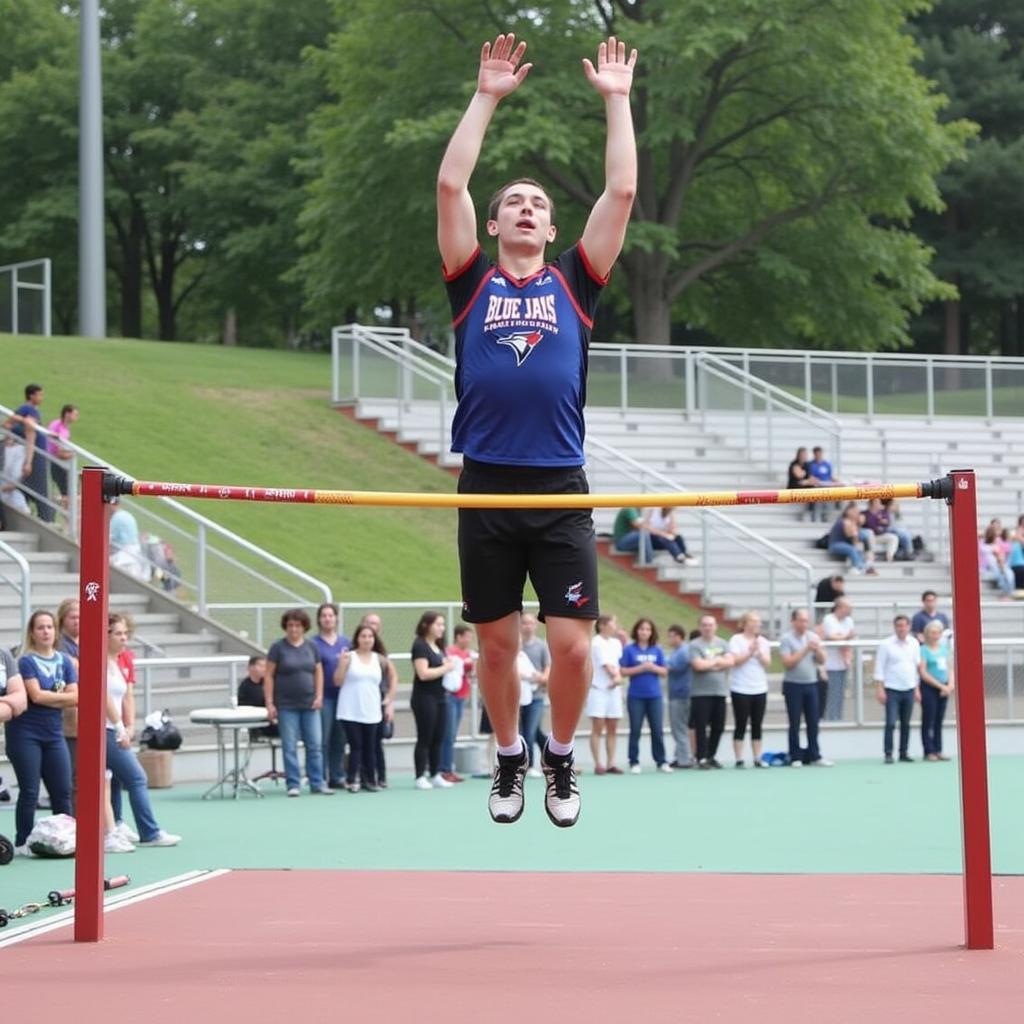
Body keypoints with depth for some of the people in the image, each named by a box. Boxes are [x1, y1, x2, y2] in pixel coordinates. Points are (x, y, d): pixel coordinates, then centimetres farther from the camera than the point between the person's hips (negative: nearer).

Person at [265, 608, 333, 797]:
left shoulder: (312, 647, 7)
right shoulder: (278, 647, -3)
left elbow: (318, 672, 11)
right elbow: (269, 676, -3)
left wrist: (319, 696, -1)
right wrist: (270, 703, -9)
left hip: (310, 704, 3)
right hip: (287, 705, -3)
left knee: (315, 745, 2)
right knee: (289, 746, 0)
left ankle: (317, 783, 9)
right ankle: (293, 784, 6)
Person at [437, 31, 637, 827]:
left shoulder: (573, 284, 9)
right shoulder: (473, 282, 9)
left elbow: (622, 192, 4)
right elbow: (450, 184, 2)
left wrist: (616, 100, 8)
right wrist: (488, 97, 4)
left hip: (561, 491, 0)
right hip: (486, 489, 0)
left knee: (572, 643, -5)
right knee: (497, 642, 8)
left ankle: (562, 759, 19)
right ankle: (509, 759, 29)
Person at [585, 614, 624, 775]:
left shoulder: (616, 643, 12)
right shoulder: (597, 643, -6)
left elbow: (618, 664, 8)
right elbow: (605, 664, -9)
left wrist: (618, 677, -9)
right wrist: (615, 675, -3)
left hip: (613, 689, 6)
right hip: (598, 688, -6)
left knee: (612, 729, 5)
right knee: (598, 728, -5)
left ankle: (610, 763, 8)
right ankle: (598, 764, -5)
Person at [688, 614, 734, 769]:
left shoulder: (722, 644, 11)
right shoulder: (695, 645, -3)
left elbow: (730, 662, -2)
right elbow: (698, 665, -16)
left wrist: (708, 663, -10)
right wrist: (717, 661, -4)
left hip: (720, 692, 5)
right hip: (701, 692, -5)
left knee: (718, 727, 7)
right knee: (701, 727, -5)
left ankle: (711, 755, 21)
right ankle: (702, 758, -1)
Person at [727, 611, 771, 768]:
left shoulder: (763, 641, 9)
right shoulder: (736, 640, -4)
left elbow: (767, 663, 1)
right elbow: (735, 661, -14)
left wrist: (758, 652, -13)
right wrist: (750, 652, -18)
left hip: (760, 689, 4)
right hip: (741, 689, -4)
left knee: (757, 725, 5)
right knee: (741, 725, -2)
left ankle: (757, 758, 9)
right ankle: (739, 760, 1)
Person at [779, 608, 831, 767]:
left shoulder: (813, 637, 7)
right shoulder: (786, 638, -7)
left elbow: (822, 661, 8)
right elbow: (787, 662, -15)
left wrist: (817, 650, -12)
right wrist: (805, 650, -17)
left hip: (811, 684, 4)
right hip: (793, 685, -4)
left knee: (813, 722, 5)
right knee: (795, 724, 1)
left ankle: (814, 755, 11)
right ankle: (795, 757, 7)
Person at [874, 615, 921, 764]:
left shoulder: (914, 643, 7)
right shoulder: (886, 644, -4)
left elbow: (917, 667, 12)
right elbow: (879, 667, -4)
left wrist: (917, 689, 10)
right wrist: (880, 689, -9)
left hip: (909, 690, 4)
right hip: (892, 690, -4)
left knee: (906, 724, 8)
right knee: (891, 723, -9)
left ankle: (904, 753, 15)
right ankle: (888, 754, -5)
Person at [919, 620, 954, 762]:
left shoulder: (944, 648, 12)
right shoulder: (924, 650, -6)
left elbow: (950, 667, 15)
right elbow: (923, 673, -12)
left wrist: (950, 684, -3)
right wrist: (941, 686, -12)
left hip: (943, 689, 6)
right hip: (929, 688, -6)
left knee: (939, 721, 9)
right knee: (928, 721, -2)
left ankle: (938, 750, 14)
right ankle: (929, 752, 0)